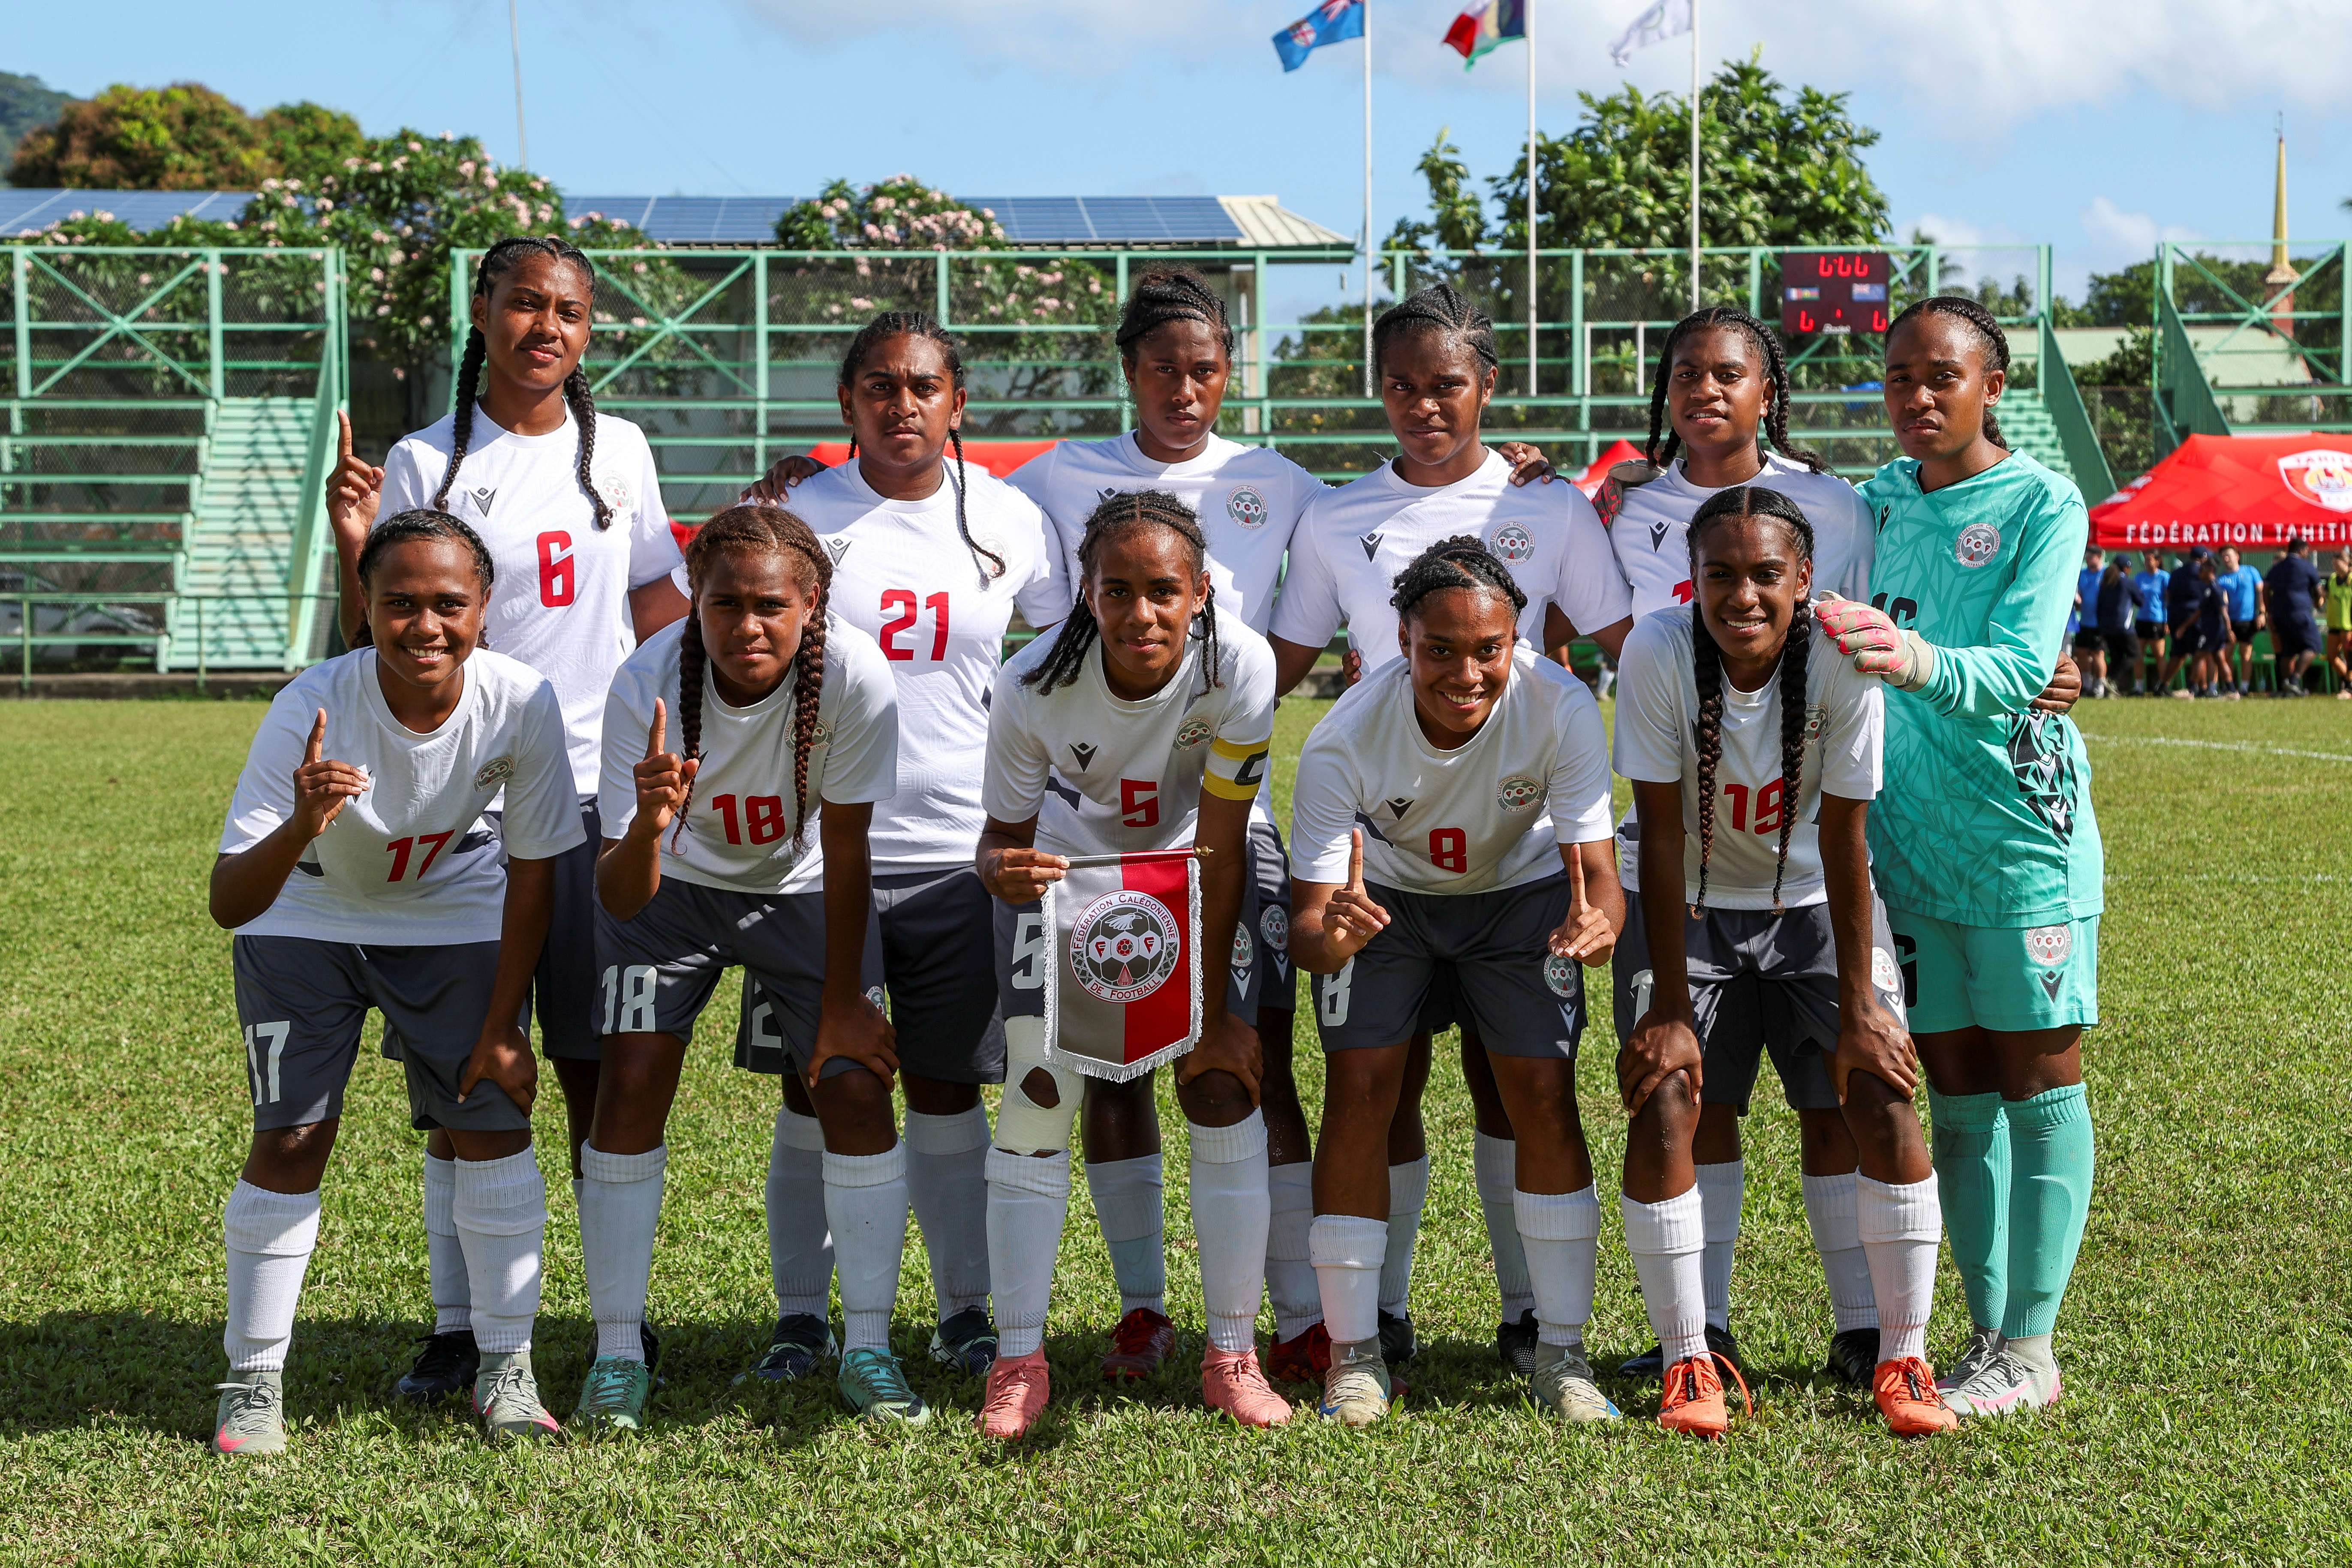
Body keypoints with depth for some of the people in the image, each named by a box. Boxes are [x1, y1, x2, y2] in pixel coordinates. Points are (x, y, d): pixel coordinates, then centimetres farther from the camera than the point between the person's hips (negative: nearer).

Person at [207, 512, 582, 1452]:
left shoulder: (522, 704, -28)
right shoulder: (312, 710, -34)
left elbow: (532, 869, -12)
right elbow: (228, 905, -37)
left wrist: (502, 1028, -9)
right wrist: (299, 829, -57)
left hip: (455, 913, 2)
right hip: (308, 915, -1)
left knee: (491, 1122, -6)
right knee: (289, 1140, -7)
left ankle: (505, 1369, 8)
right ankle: (253, 1382, 7)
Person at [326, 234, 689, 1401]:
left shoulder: (617, 451, 9)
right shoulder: (424, 464, 2)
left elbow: (658, 610, 17)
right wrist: (355, 551, -14)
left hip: (599, 792, 2)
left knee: (601, 1066, 4)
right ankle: (456, 1326, 11)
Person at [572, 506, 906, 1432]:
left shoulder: (853, 675, -31)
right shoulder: (647, 684, -31)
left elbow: (846, 852, -18)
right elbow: (621, 897, -30)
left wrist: (844, 1005, -12)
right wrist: (648, 827, -52)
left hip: (806, 891, 0)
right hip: (672, 884, 0)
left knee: (856, 1089, -10)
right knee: (630, 1091, -10)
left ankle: (867, 1348, 4)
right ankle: (617, 1354, 1)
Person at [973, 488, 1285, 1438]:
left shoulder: (1238, 667, -32)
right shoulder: (1035, 687, -30)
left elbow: (1219, 852, -24)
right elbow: (1002, 837, -19)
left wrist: (1210, 1009, -21)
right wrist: (1004, 869, -45)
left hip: (1194, 873, 0)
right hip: (1066, 863, 0)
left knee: (1222, 1092, -8)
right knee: (1036, 1098, -9)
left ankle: (1232, 1357, 3)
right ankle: (1019, 1361, 0)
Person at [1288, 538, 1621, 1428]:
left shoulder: (1560, 710, -33)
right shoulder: (1344, 741, -34)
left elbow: (1598, 870, -33)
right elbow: (1306, 920, -32)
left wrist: (1598, 922, -56)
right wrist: (1328, 937, -57)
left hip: (1520, 890, 1)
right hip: (1383, 893, -1)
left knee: (1545, 1095, -9)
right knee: (1358, 1090, -13)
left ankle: (1561, 1356, 3)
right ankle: (1354, 1355, 0)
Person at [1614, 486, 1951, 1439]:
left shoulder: (1842, 660, -23)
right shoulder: (1658, 652, -24)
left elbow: (1844, 840, -17)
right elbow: (1661, 835, -19)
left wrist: (1859, 1005, -16)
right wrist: (1670, 1008, -19)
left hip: (1816, 905, 0)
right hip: (1689, 907, 0)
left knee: (1883, 1102, -11)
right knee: (1662, 1107, -13)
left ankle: (1902, 1359, 3)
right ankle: (1689, 1363, 1)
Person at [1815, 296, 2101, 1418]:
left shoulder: (2043, 505, -6)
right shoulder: (1882, 501, 10)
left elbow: (2018, 671, -17)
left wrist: (1915, 661, -36)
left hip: (2022, 830, -5)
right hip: (1908, 831, 5)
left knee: (2036, 1081, 0)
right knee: (1955, 1092, 9)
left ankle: (2029, 1350, 4)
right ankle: (1986, 1334, 17)